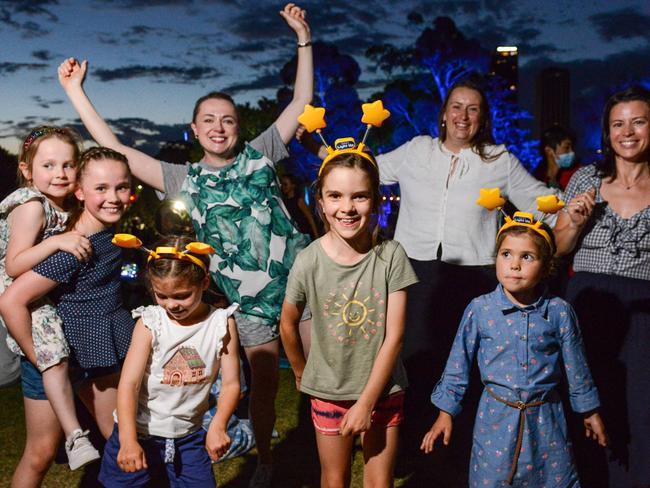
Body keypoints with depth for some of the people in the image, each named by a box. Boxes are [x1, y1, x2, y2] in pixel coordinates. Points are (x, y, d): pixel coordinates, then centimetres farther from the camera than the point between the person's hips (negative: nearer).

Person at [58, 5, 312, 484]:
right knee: (263, 386, 11)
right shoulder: (185, 180, 5)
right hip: (250, 299, 0)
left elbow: (302, 101, 5)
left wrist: (304, 37, 0)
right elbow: (115, 150, 3)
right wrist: (75, 91, 3)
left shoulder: (260, 155, 5)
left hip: (302, 279, 0)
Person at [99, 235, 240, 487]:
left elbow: (231, 383, -8)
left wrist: (218, 426, -24)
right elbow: (129, 383, -17)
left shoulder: (222, 324, -9)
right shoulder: (149, 323, -13)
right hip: (138, 433, -1)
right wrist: (128, 440, -27)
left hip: (188, 436, 1)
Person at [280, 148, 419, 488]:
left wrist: (367, 401, -14)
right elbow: (288, 324, 0)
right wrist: (300, 372, 11)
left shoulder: (391, 255, -15)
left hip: (383, 389, 0)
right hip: (328, 391, 0)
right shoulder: (309, 261, -16)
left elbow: (394, 336, -14)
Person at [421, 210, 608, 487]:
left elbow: (576, 367, 5)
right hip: (497, 417, 0)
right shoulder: (480, 310, -8)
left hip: (545, 418, 1)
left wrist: (589, 412, 13)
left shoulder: (559, 312, -6)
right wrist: (445, 412, 2)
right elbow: (458, 365, -1)